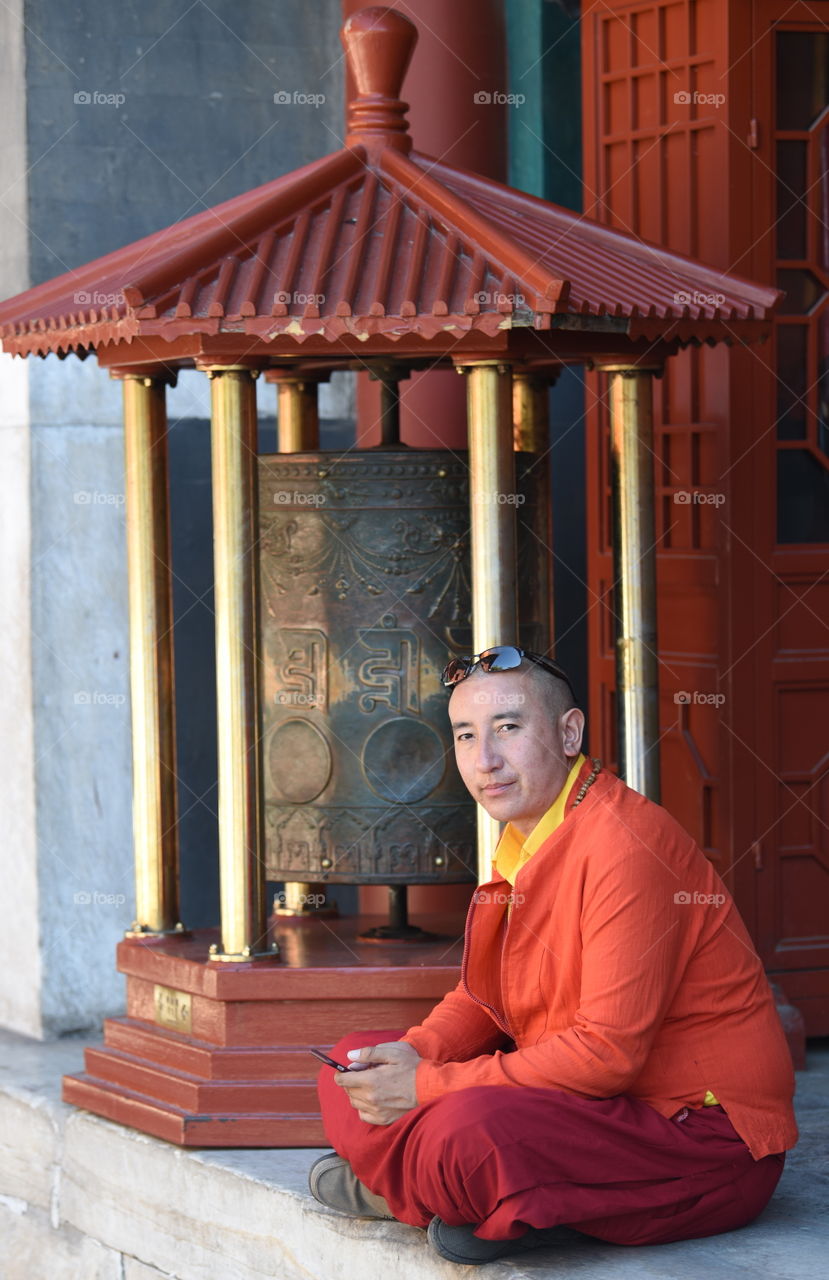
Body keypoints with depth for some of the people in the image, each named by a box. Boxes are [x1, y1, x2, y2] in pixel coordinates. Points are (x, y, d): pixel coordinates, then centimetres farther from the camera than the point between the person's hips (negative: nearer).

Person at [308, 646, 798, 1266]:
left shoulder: (626, 845, -21)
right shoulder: (524, 841, 11)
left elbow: (608, 1052, -26)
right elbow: (483, 996, 19)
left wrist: (427, 1086, -24)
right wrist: (414, 1054, -5)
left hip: (705, 1137, -9)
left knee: (468, 1128, -35)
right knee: (357, 1064, 8)